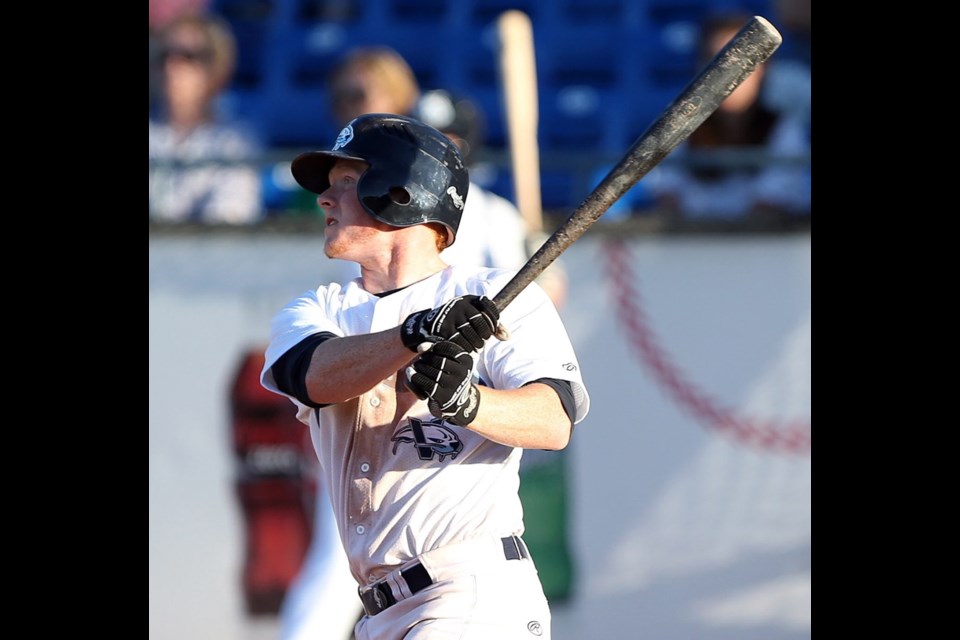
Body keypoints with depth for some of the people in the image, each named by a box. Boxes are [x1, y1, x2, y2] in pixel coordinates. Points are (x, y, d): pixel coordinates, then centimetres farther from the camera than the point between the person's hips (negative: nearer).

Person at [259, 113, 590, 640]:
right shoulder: (312, 313, 15)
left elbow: (555, 423, -12)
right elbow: (316, 376, -10)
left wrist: (467, 402, -32)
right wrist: (419, 334, -28)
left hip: (481, 597, -6)